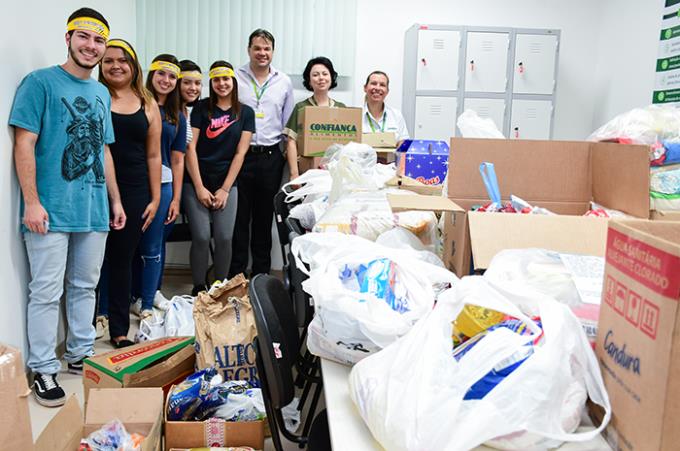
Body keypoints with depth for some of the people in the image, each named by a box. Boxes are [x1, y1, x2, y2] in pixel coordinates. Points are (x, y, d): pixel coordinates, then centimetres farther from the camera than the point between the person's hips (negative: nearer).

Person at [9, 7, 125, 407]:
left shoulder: (102, 93, 16)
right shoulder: (41, 82, -3)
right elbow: (24, 144, -8)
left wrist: (115, 200, 17)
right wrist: (31, 202, -15)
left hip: (94, 209, 6)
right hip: (51, 209, -6)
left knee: (85, 286, 13)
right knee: (47, 291, -1)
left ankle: (81, 354, 27)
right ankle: (44, 369, 11)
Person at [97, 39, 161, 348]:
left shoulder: (148, 105, 10)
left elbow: (153, 155, 11)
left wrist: (155, 198, 7)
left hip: (134, 191, 3)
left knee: (122, 260, 10)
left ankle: (119, 330, 20)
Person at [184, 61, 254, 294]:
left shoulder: (246, 113, 6)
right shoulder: (201, 108, 3)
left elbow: (240, 153, 1)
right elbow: (190, 147, -3)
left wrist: (224, 189, -4)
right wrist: (199, 187, -9)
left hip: (227, 184, 1)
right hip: (197, 183, -1)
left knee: (224, 238, -5)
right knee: (201, 237, -8)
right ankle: (198, 288, 9)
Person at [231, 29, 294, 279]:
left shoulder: (284, 82, 8)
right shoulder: (235, 78, 1)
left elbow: (288, 126, 10)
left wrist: (293, 165, 4)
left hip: (271, 157, 2)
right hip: (241, 155, -2)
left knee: (264, 217, 11)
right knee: (240, 216, 2)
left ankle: (262, 274, 22)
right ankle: (236, 275, 12)